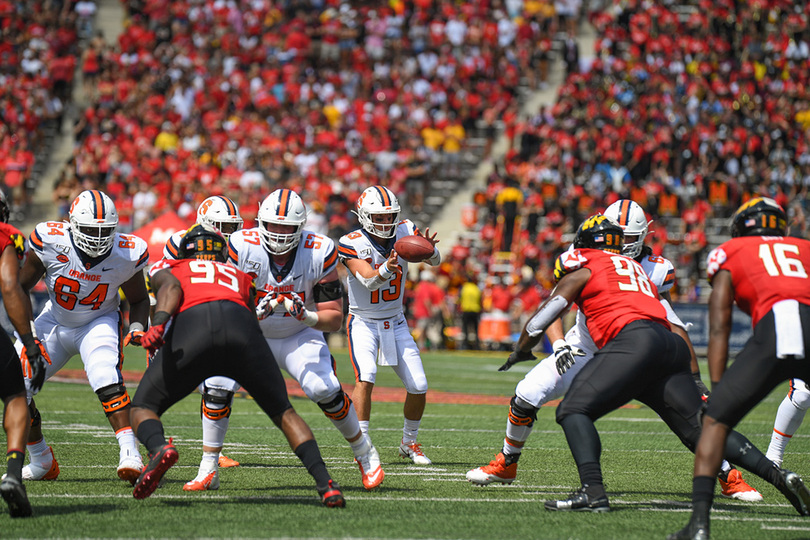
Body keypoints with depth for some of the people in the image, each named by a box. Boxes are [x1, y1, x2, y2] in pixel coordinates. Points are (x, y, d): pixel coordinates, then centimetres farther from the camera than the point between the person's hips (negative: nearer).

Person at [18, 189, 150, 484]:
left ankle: (129, 453, -33)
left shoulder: (127, 254, -22)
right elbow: (20, 286, -9)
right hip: (55, 323, 2)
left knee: (106, 380, -31)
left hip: (99, 323, -2)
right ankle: (41, 462, 17)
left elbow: (138, 299, 0)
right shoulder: (50, 242, -26)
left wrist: (137, 327, -19)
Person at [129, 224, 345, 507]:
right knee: (283, 412, 20)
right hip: (241, 323, 2)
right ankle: (324, 482, 2)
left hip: (191, 327, -2)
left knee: (143, 409, 13)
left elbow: (171, 287, 10)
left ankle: (159, 447, -21)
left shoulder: (165, 267, 33)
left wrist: (158, 324, -7)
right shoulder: (239, 276, 40)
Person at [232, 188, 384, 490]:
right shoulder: (242, 247, -21)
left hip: (300, 336, 0)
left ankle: (365, 454, 3)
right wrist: (257, 312, -38)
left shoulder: (319, 253, -19)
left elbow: (335, 319, -14)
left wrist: (306, 316, -35)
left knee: (325, 391, -22)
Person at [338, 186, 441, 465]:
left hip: (395, 322, 4)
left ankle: (409, 443, 21)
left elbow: (435, 261, -16)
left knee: (418, 387, -1)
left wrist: (429, 249, -39)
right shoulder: (352, 244, -19)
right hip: (363, 323, -4)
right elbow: (368, 281, -31)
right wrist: (387, 268, -52)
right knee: (365, 379, -26)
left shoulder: (405, 232, -8)